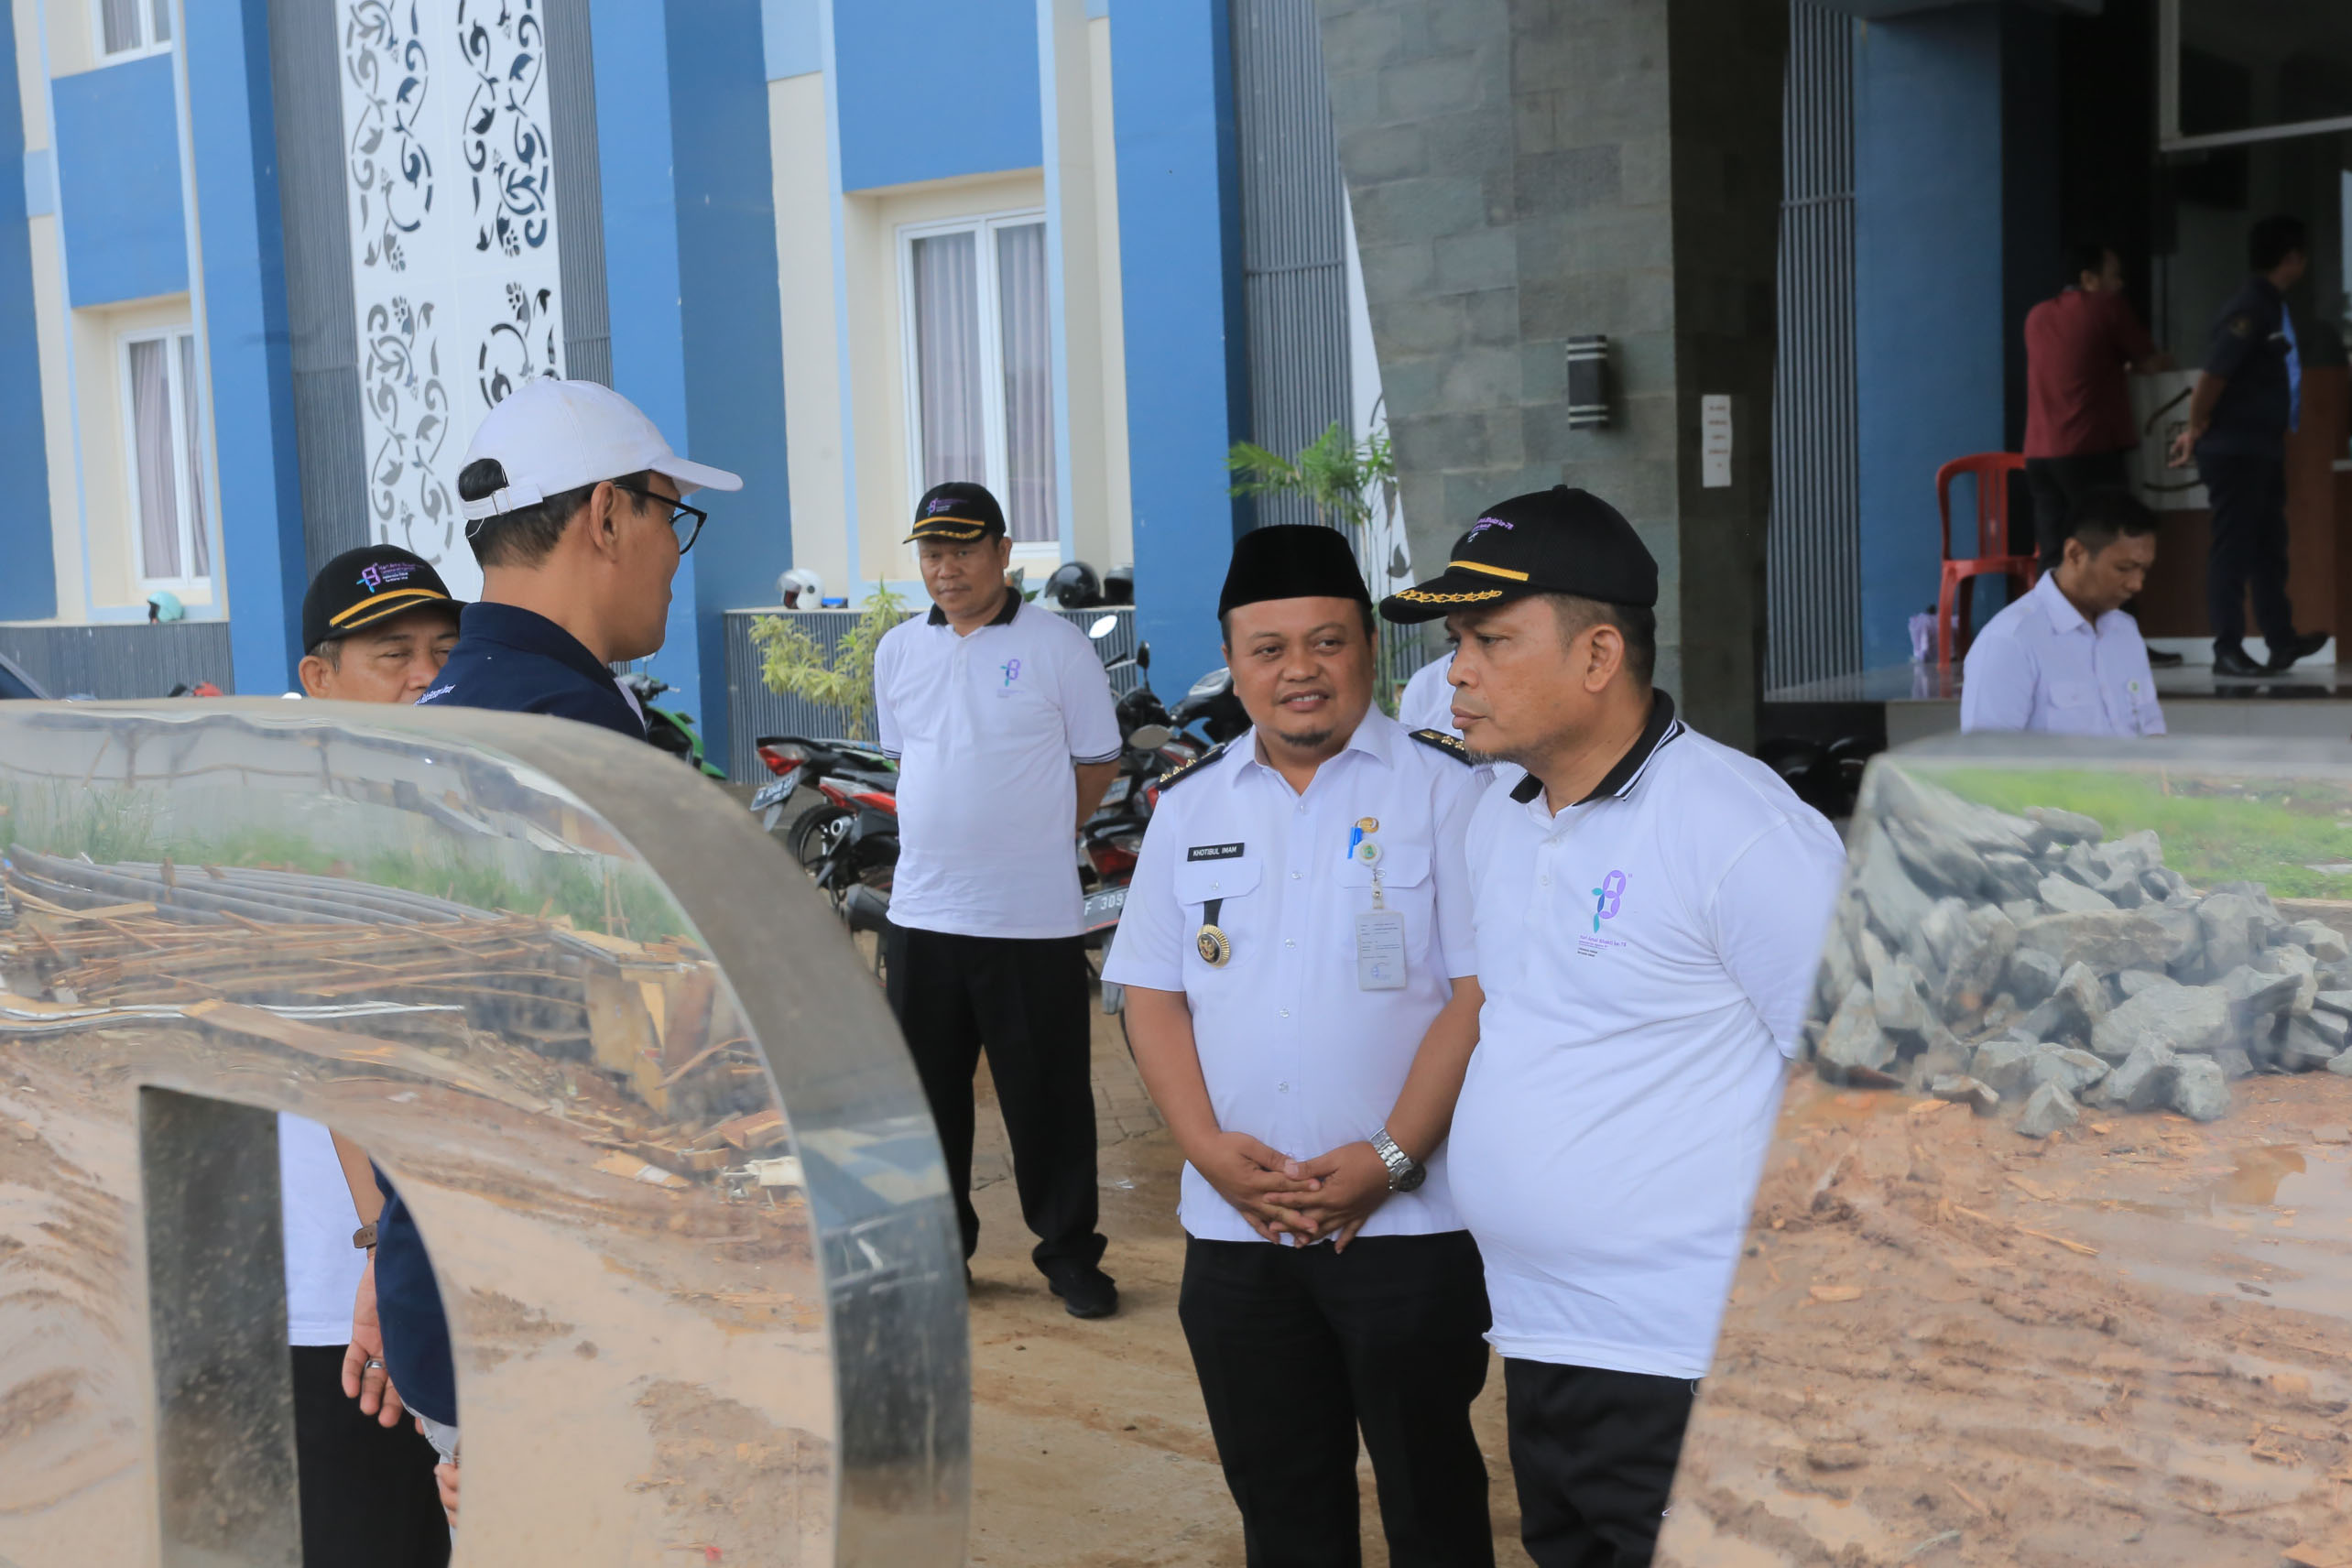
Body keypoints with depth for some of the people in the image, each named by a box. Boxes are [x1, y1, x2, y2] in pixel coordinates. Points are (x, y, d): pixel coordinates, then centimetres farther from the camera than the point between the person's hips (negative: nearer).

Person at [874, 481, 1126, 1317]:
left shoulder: (1058, 645, -5)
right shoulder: (897, 651, 9)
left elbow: (1098, 764, 3)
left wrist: (1032, 838, 5)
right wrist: (957, 837, 12)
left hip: (1033, 919, -4)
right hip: (921, 911, 4)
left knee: (1049, 1096, 3)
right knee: (927, 1092, 12)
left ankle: (1069, 1250, 16)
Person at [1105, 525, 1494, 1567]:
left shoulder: (1443, 786, -3)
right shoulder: (1190, 804, 11)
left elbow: (1481, 992, -8)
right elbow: (1151, 993, 9)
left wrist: (1388, 1158, -14)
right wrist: (1207, 1146, -6)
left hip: (1407, 1221, -4)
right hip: (1234, 1226, 4)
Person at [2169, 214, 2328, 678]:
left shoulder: (2270, 306, 14)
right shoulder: (2250, 308, -17)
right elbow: (2212, 375, -21)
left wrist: (2200, 429, 16)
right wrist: (2196, 430, -10)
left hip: (2263, 448, 10)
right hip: (2235, 449, -10)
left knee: (2269, 547, 14)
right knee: (2233, 549, -5)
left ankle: (2282, 640, 21)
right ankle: (2228, 650, -1)